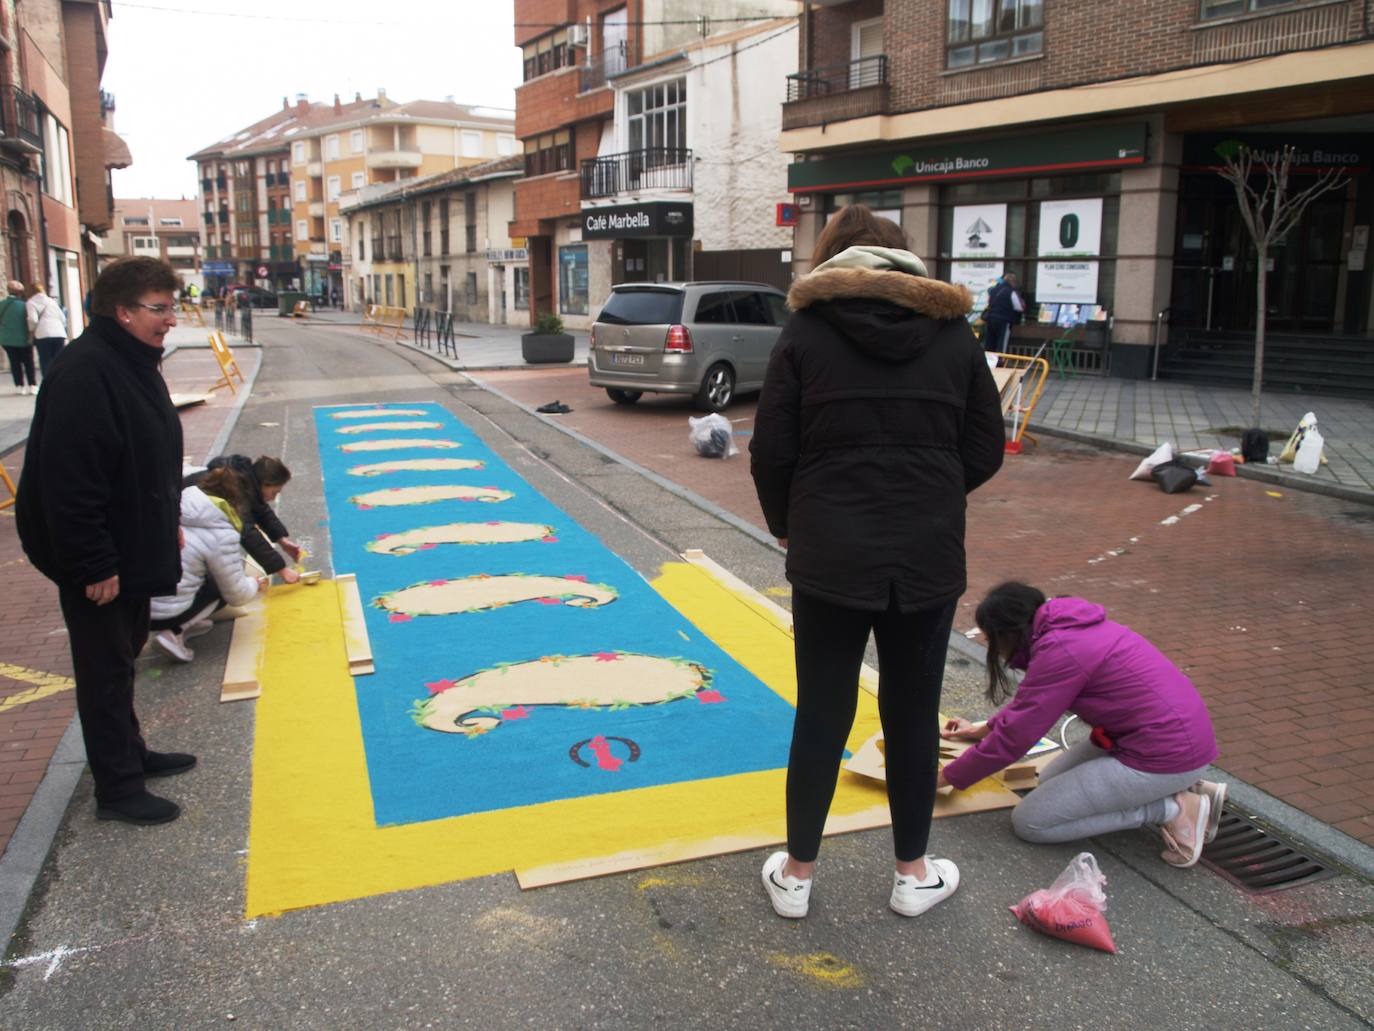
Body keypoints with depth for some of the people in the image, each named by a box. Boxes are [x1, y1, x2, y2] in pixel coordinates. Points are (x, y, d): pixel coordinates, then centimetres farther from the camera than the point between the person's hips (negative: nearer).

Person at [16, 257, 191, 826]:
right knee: (106, 670, 3)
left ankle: (130, 753, 38)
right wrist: (93, 565, -25)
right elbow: (68, 481, -28)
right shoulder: (83, 372, -24)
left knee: (123, 656, 22)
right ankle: (118, 789, 15)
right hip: (99, 562, -10)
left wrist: (168, 524, 20)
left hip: (134, 548, 10)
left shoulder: (136, 362, 8)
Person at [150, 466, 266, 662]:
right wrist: (254, 584, 19)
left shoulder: (179, 503, 3)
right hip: (165, 614, -7)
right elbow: (237, 595, -4)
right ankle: (174, 633, 0)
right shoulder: (222, 535, -14)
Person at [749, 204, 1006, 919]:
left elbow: (771, 452, -4)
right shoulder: (953, 330, 5)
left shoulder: (806, 331, -1)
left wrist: (786, 526, 13)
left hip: (829, 556, -1)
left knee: (820, 716, 10)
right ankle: (913, 874, 30)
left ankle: (796, 874, 24)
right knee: (913, 714, 14)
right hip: (930, 557, 2)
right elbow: (986, 449, 5)